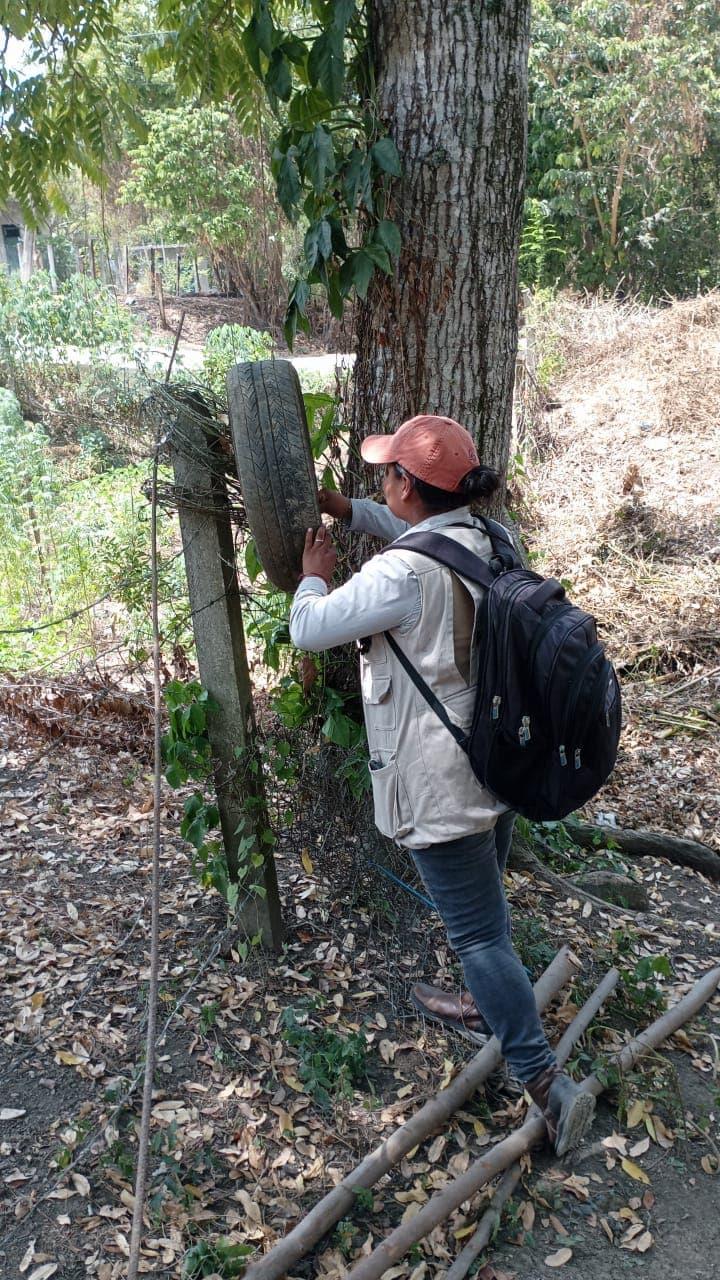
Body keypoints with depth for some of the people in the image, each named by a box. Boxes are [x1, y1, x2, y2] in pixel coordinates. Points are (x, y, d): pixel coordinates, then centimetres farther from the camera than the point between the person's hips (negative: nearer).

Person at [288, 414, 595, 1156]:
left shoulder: (402, 573, -26)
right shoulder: (482, 541, 0)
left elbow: (308, 629, -14)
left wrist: (313, 575, 6)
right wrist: (347, 509, 19)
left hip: (443, 786, -9)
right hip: (498, 762, 9)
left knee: (479, 933, 2)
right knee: (481, 907, 27)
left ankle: (546, 1082, 10)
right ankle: (484, 1004, 49)